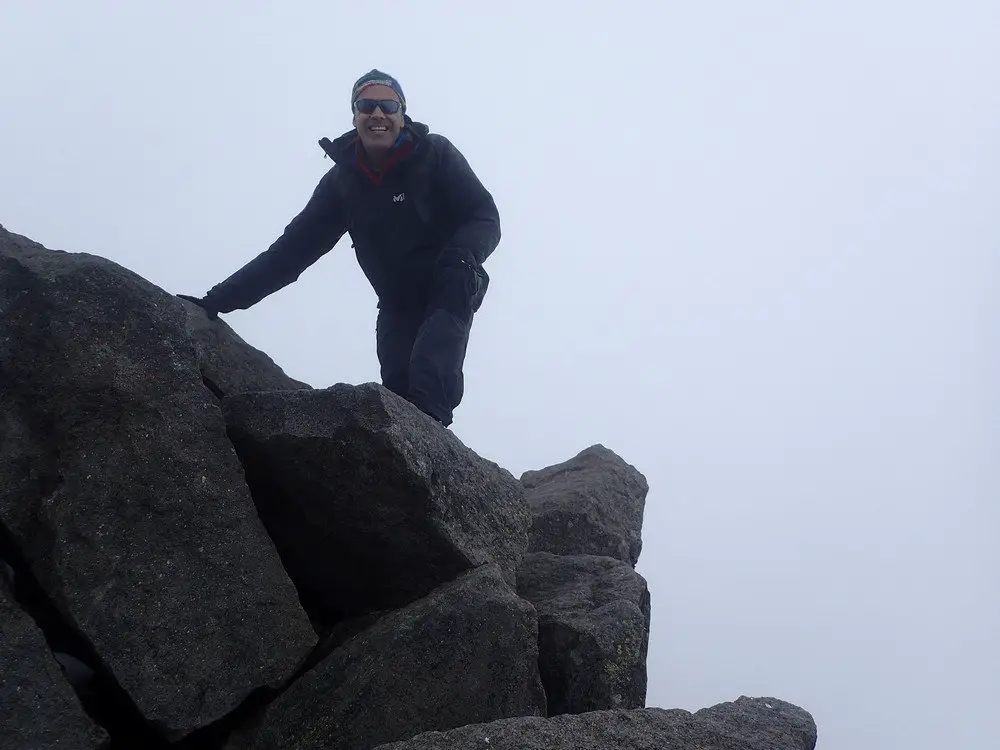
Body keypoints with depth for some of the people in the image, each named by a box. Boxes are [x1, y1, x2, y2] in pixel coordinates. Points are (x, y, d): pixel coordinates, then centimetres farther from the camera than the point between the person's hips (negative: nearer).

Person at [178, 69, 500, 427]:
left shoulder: (435, 155, -12)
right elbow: (292, 249, -4)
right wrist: (218, 299, -13)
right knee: (398, 388, -19)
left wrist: (462, 256, -37)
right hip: (398, 305, 3)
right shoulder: (342, 181, -4)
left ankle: (428, 409, -49)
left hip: (449, 292, -3)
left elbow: (485, 219, -12)